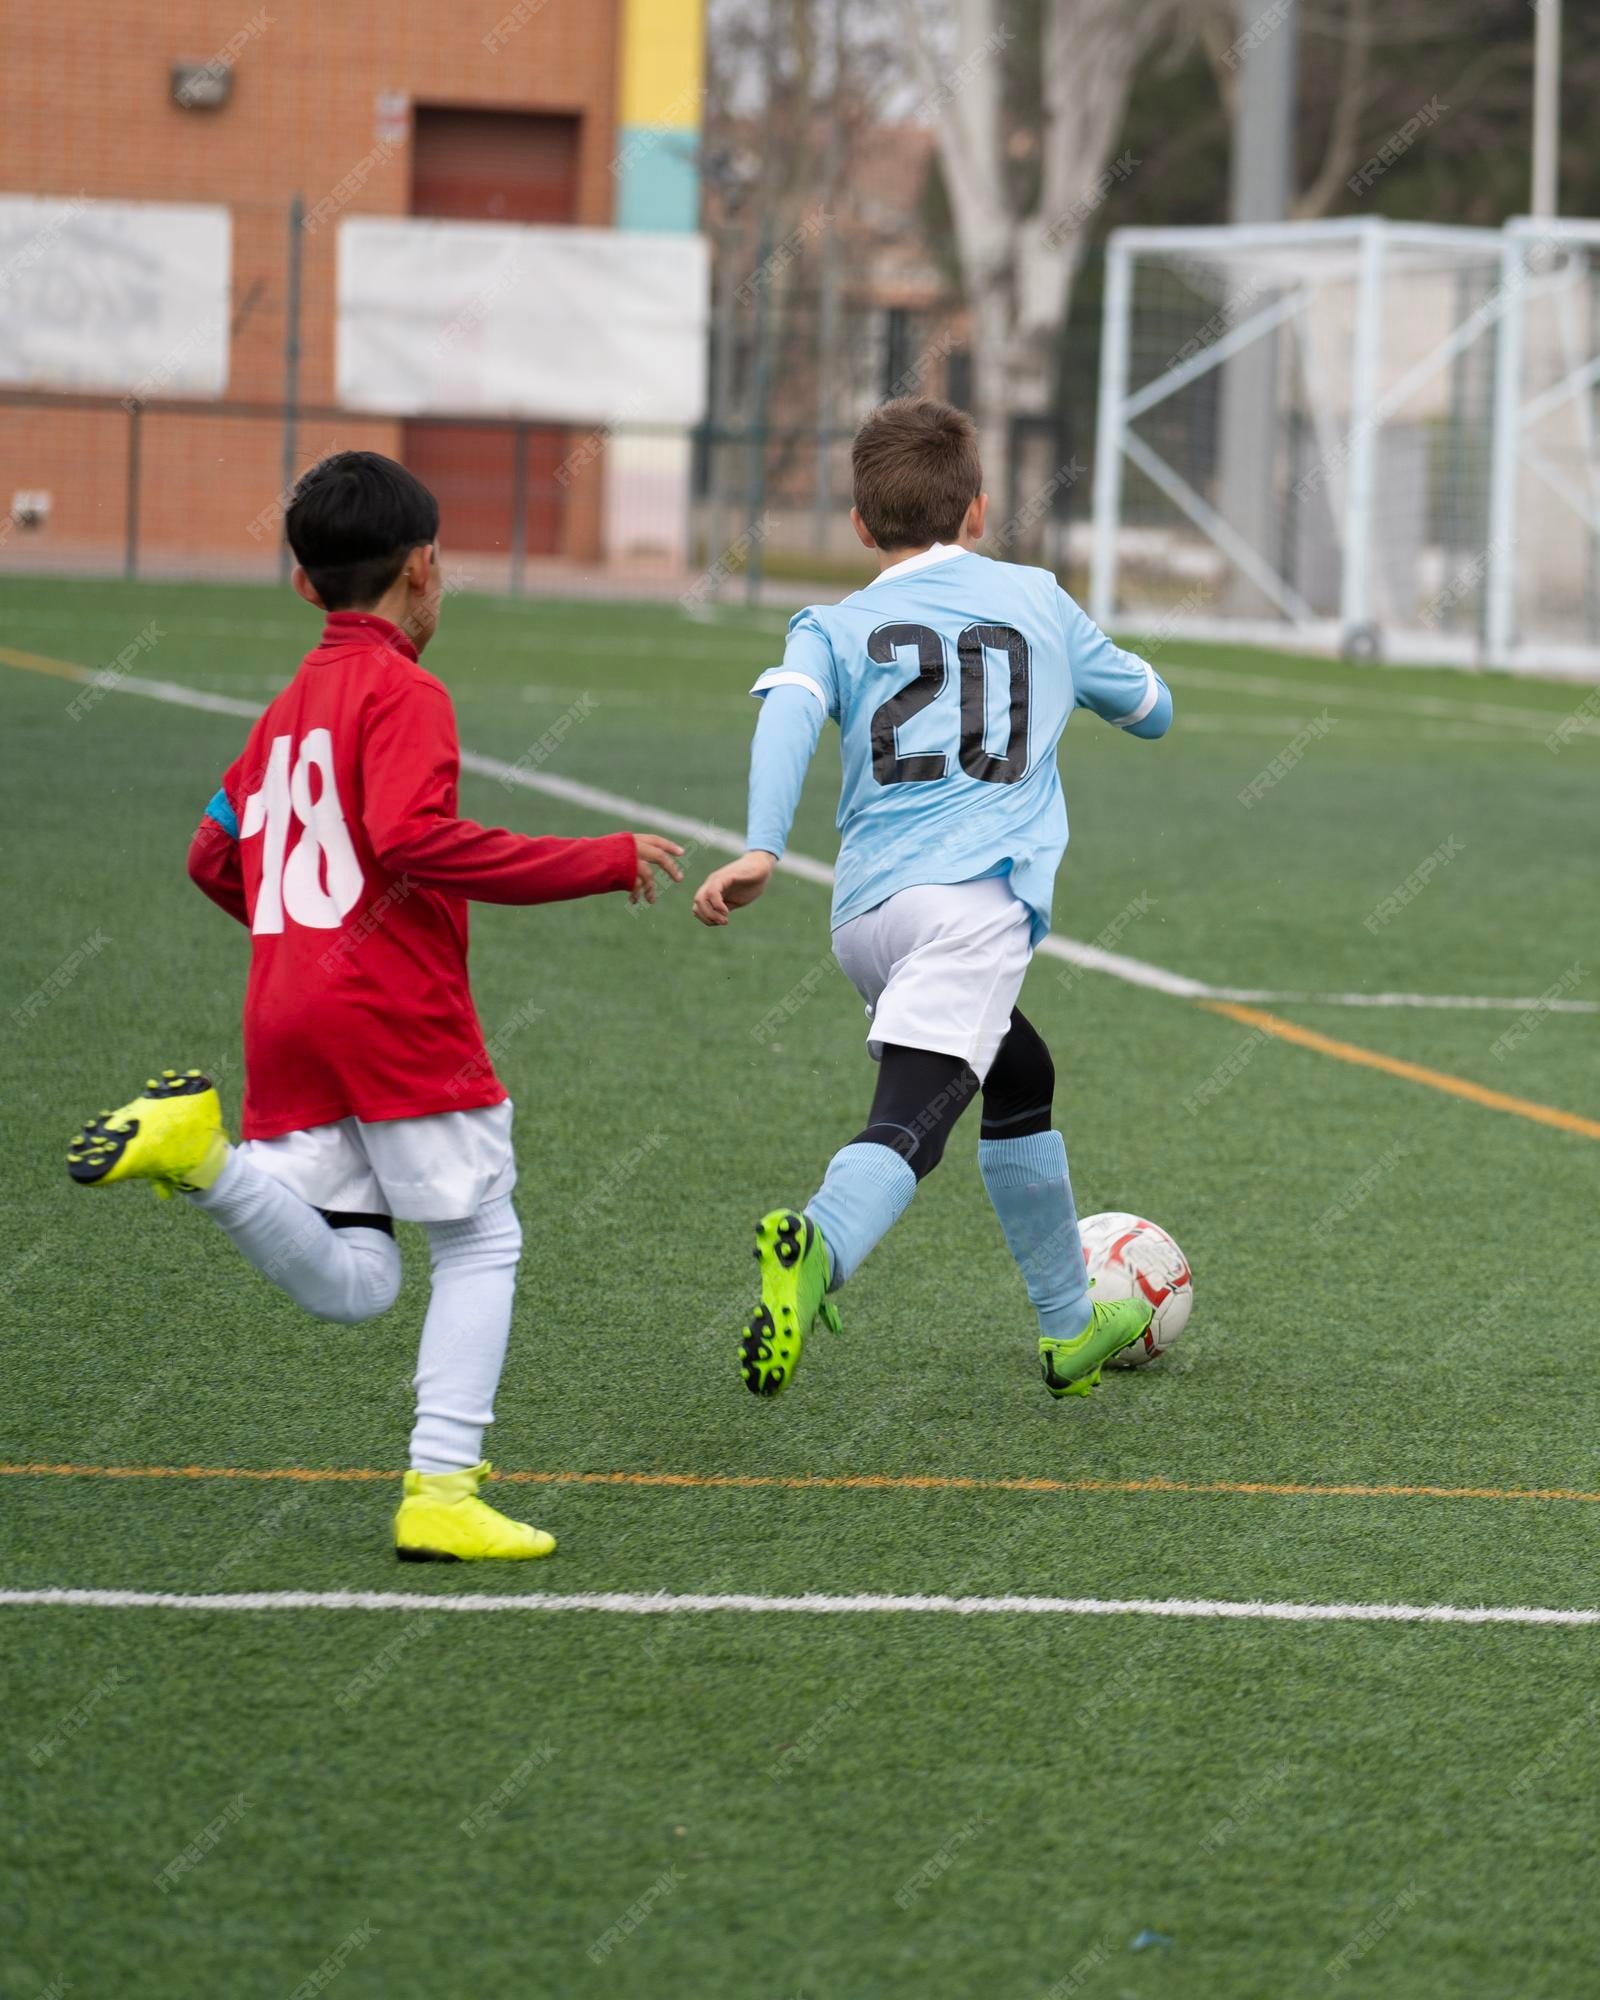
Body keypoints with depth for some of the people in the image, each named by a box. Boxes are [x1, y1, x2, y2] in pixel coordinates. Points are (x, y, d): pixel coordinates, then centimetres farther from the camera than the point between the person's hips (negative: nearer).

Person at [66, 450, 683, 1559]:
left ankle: (201, 1154, -18)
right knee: (482, 1244, 6)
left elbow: (215, 858, 21)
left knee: (351, 1285, 4)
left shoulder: (287, 709, 18)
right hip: (399, 1014, -7)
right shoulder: (403, 690, -6)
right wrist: (602, 862, -16)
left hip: (285, 1018, 7)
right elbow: (413, 836, -21)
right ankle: (442, 1493, -3)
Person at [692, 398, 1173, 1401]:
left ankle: (1073, 1328, 37)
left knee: (1021, 1081, 27)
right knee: (913, 1114, -21)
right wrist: (1078, 665, 53)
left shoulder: (836, 627, 17)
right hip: (974, 899, -4)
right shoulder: (1040, 601, 19)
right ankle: (817, 1247, -53)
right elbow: (1152, 708, 33)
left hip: (866, 909, 4)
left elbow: (789, 712, -6)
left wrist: (762, 850, -19)